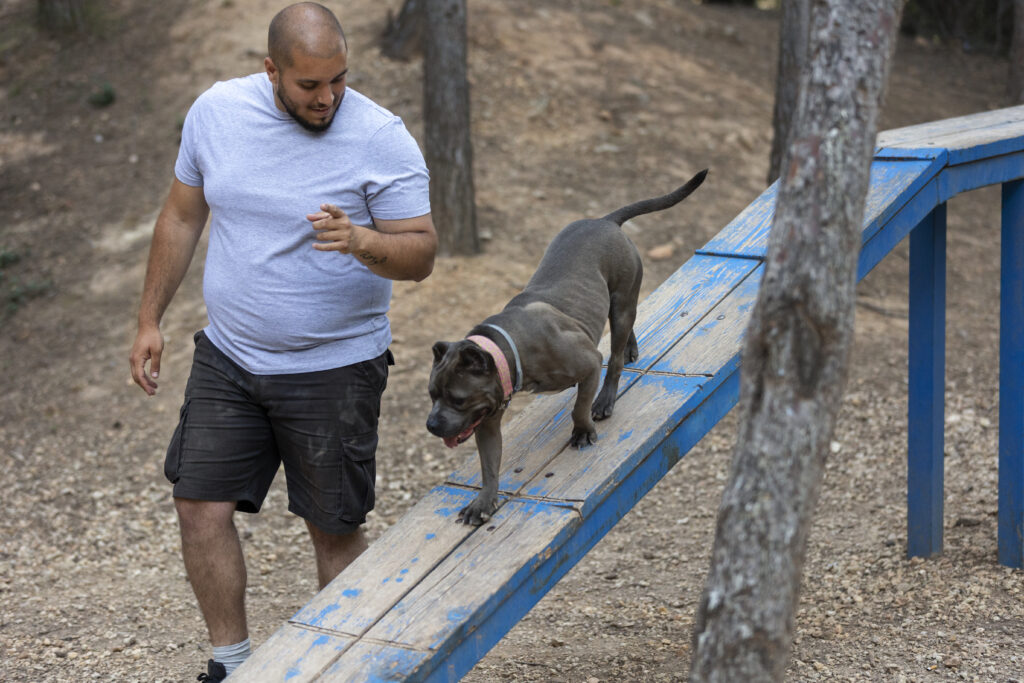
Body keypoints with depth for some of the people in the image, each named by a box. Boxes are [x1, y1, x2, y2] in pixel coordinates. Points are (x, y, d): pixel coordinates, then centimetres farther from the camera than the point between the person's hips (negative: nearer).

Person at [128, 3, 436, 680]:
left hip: (335, 367, -4)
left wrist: (362, 241, -35)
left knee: (335, 527, 5)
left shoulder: (382, 137, -14)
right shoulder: (216, 110, -2)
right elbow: (182, 217, 10)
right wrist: (151, 319, 11)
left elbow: (421, 253, -14)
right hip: (228, 356, 4)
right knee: (201, 505, 3)